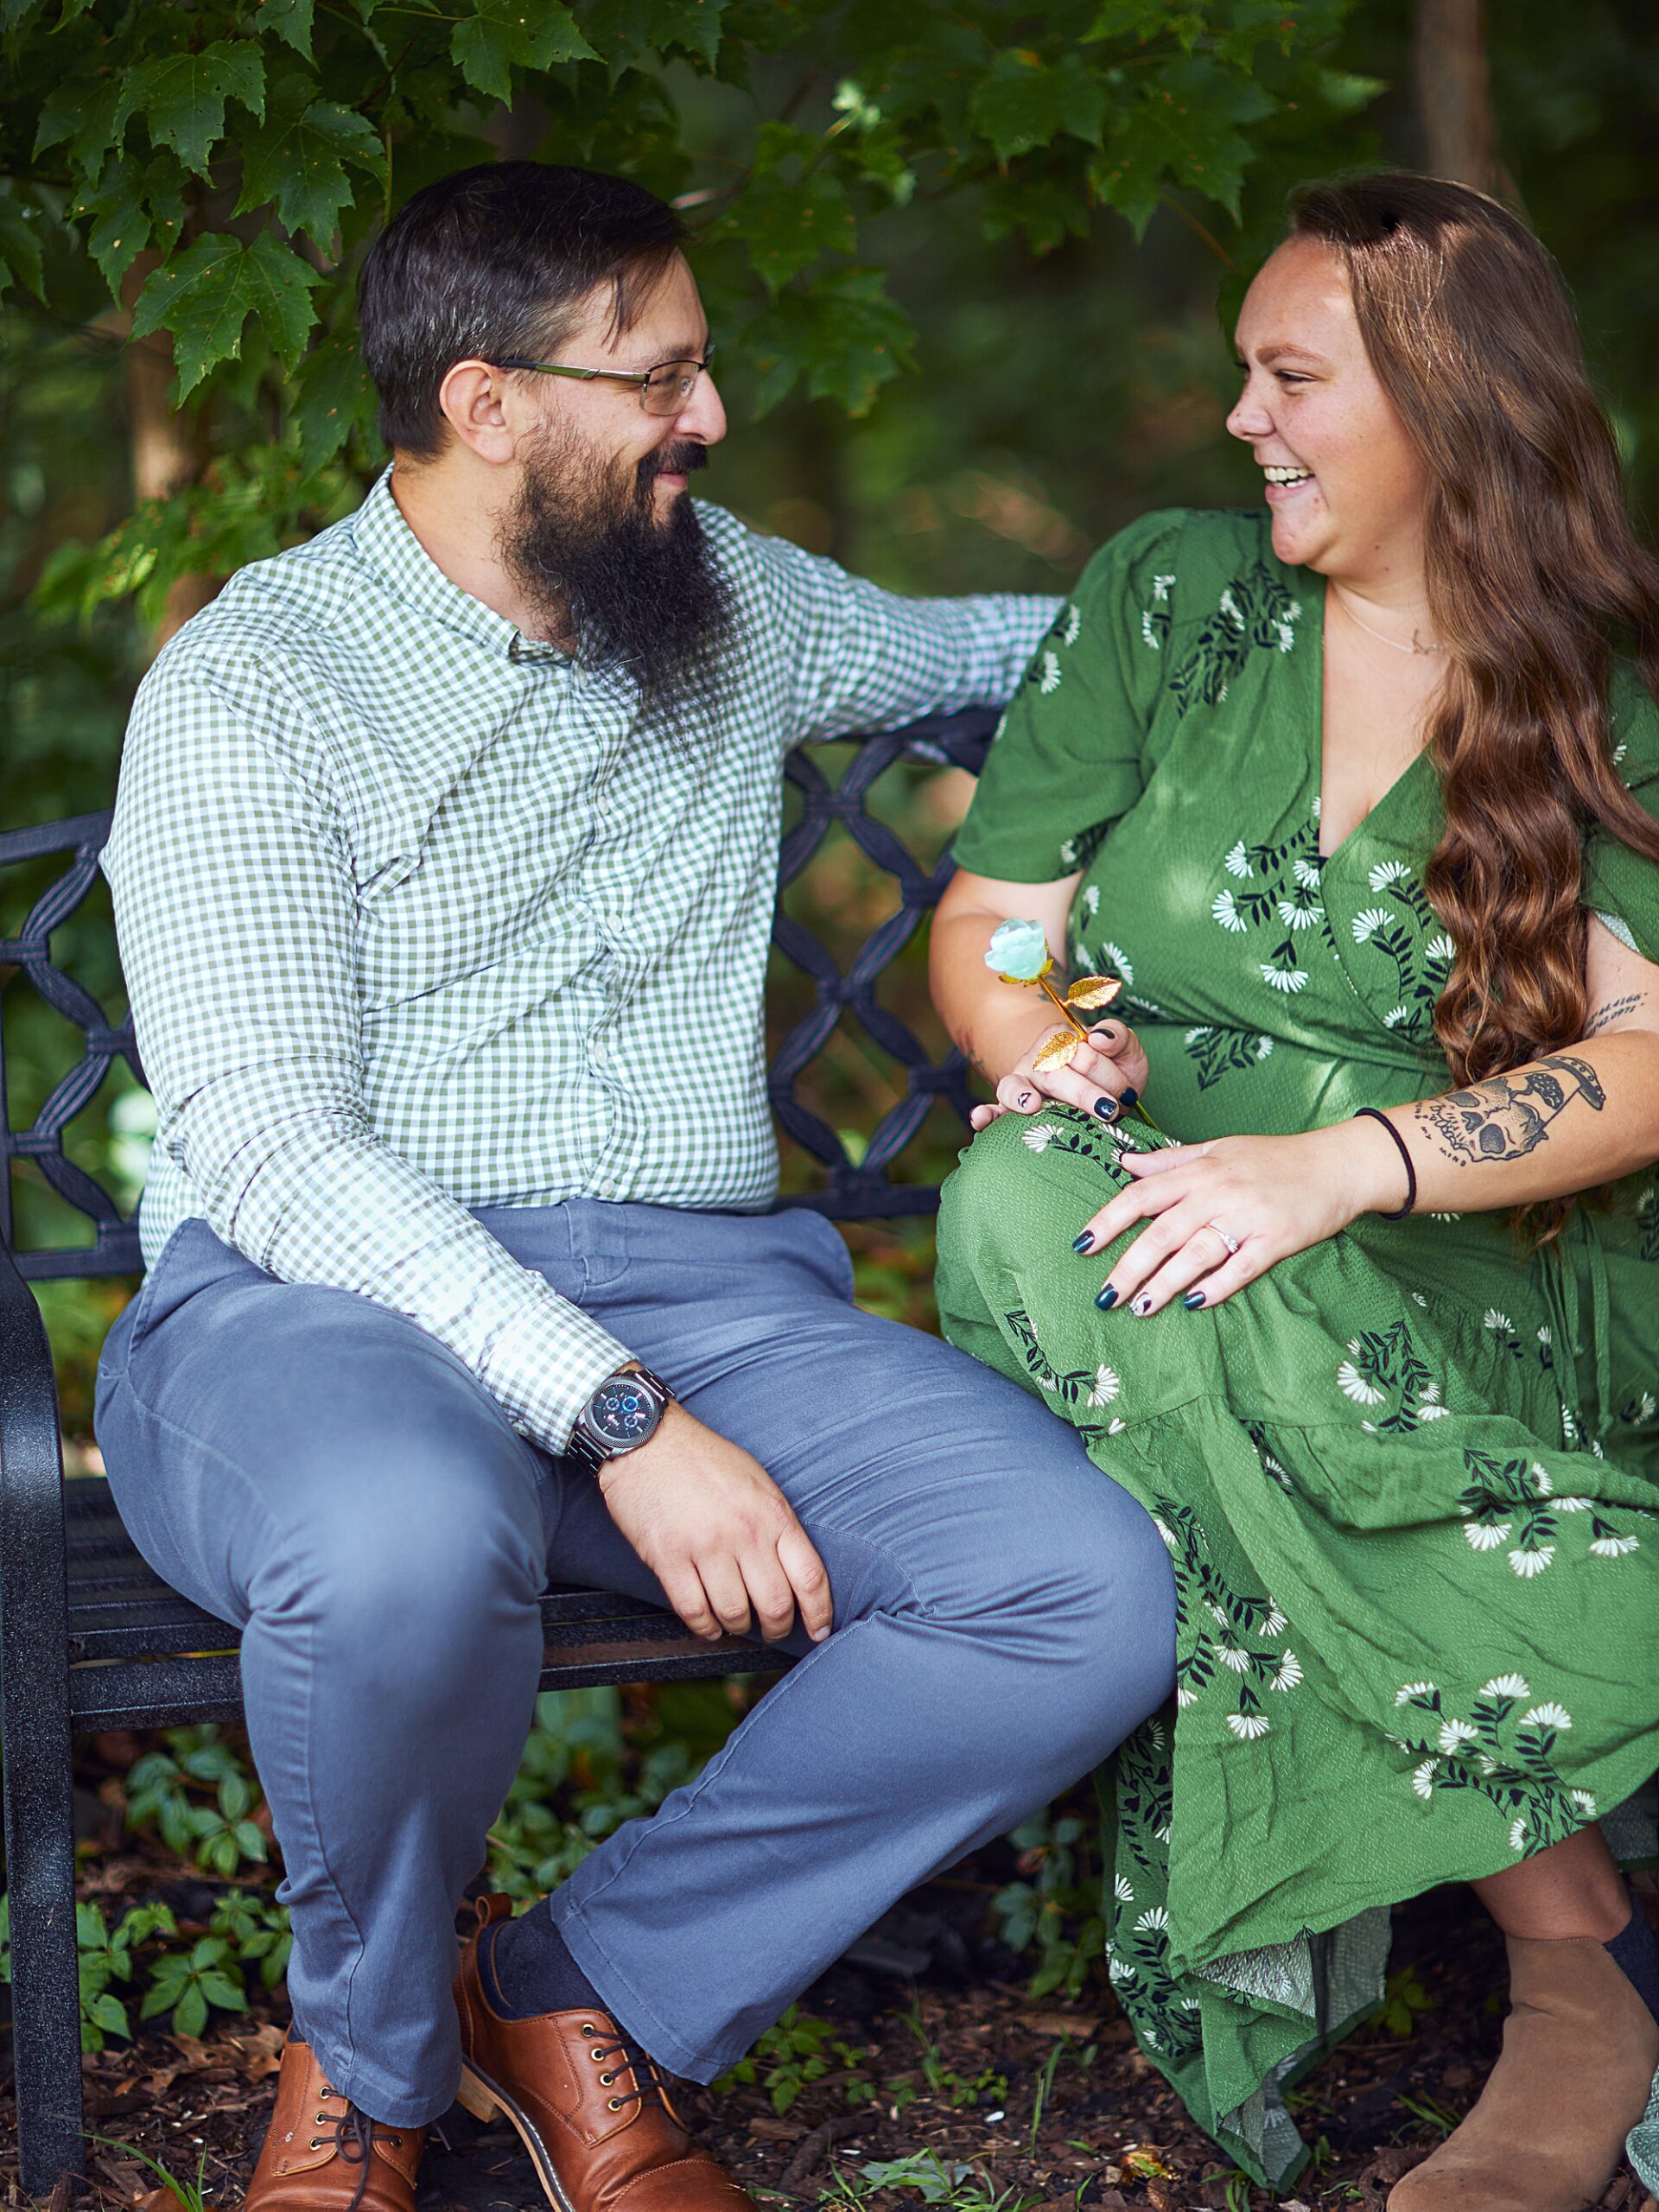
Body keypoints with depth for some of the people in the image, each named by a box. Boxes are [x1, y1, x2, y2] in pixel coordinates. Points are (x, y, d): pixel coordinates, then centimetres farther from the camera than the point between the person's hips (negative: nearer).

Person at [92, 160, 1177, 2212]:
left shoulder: (730, 603, 17)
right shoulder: (252, 679, -3)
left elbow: (968, 644, 39)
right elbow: (264, 1145, -14)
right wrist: (620, 1418, -24)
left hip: (703, 1284, 5)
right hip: (315, 1295, -5)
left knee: (1095, 1597, -21)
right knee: (414, 1542, -41)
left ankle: (590, 1992, -1)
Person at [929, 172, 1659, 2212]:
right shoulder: (1167, 598, 12)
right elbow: (984, 922, 14)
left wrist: (1347, 1162, -24)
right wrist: (1042, 1047, -9)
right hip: (1186, 1259, 3)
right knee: (1033, 1190, -33)